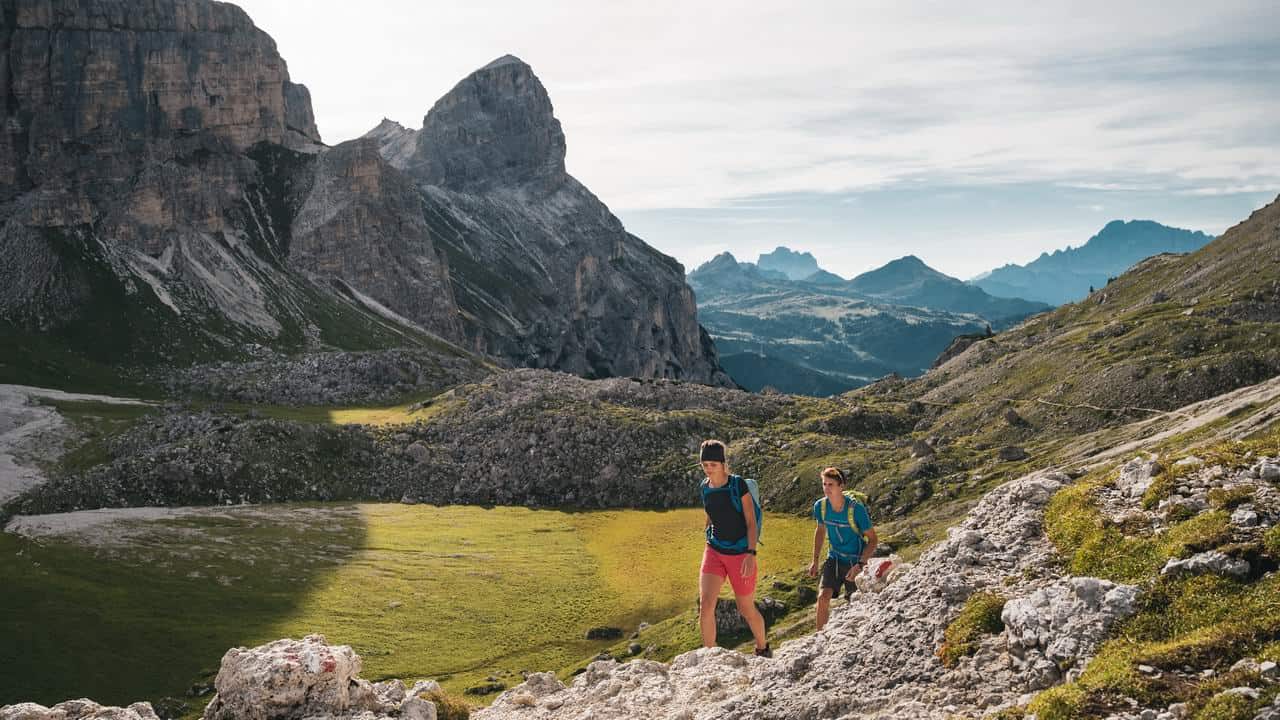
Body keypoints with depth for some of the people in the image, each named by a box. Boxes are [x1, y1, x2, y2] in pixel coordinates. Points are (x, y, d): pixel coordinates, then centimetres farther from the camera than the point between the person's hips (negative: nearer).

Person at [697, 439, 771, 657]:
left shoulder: (738, 485, -13)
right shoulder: (705, 488, 2)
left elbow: (751, 522, -13)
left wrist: (751, 554, -22)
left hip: (740, 555, -4)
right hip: (714, 551, 4)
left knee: (747, 610, 10)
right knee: (705, 605, -15)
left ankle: (763, 649, 37)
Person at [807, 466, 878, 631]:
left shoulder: (856, 508, -25)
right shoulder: (820, 506, -11)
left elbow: (873, 539, -17)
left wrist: (859, 565, -26)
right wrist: (815, 560, 8)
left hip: (856, 561, -3)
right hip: (834, 558, 3)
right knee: (823, 597, -14)